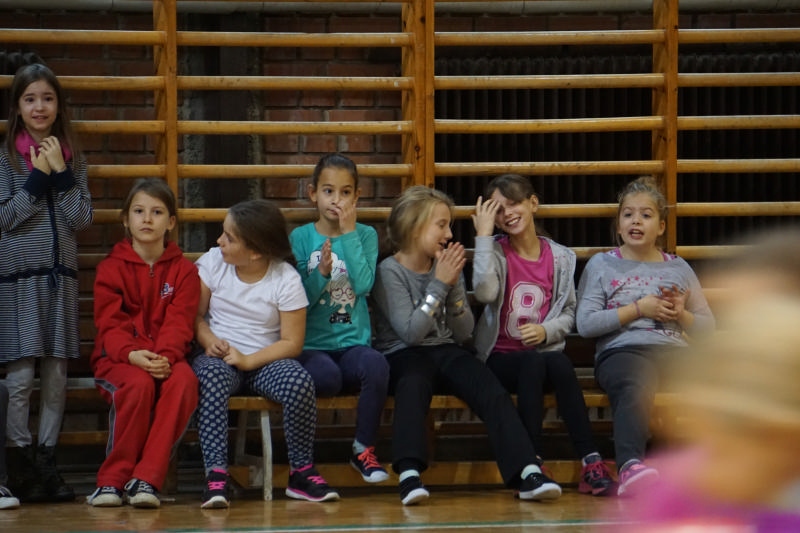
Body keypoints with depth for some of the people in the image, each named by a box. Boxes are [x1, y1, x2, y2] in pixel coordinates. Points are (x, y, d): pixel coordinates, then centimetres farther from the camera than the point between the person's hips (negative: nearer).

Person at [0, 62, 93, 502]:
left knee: (56, 377, 3)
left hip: (61, 277, 3)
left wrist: (61, 173, -7)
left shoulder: (73, 159, 10)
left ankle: (46, 462, 11)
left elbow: (82, 218, 1)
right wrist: (37, 178, -12)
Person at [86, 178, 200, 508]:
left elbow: (179, 323, -4)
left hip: (166, 358, 1)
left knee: (184, 380, -34)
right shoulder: (110, 268, 6)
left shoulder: (183, 270, 9)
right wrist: (133, 354, -26)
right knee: (138, 383, -36)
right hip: (118, 359, -1)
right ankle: (113, 480, -25)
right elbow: (110, 325, -5)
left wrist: (165, 357, -25)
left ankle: (146, 479, -32)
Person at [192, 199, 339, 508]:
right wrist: (210, 341, -18)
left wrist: (247, 360, -19)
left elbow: (292, 342, -8)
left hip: (265, 361, -1)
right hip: (219, 357, 1)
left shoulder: (286, 280, -7)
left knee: (299, 381, -33)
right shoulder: (213, 262, 2)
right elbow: (195, 314, 3)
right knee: (211, 376, -36)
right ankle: (216, 475, -41)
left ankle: (301, 472, -14)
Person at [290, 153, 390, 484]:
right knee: (327, 375, -36)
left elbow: (364, 286, -9)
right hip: (311, 346, -1)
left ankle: (364, 450, -13)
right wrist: (320, 274, -18)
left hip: (353, 343, 2)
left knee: (376, 365, -33)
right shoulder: (301, 237, 6)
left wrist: (348, 233, -8)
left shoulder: (364, 235, 9)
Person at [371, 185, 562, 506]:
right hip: (403, 356, -4)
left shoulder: (447, 267, 11)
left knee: (491, 391, -24)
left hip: (445, 350, 4)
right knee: (414, 383, -40)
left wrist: (454, 285, -6)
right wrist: (439, 284, -12)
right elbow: (410, 333, -14)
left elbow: (463, 333, 8)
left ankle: (528, 473, -38)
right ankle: (409, 475, -53)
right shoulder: (390, 272, -5)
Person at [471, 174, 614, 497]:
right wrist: (483, 236, -15)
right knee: (533, 363, -36)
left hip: (544, 353, 2)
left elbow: (568, 313, 11)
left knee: (560, 363, -34)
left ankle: (591, 464, -39)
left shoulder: (560, 258, 10)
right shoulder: (496, 253, 3)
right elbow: (485, 292, -19)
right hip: (501, 359, -2)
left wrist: (546, 331, -10)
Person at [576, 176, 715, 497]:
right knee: (635, 388, -42)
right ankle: (630, 468, -62)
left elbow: (708, 326, 26)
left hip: (674, 350, 3)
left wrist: (681, 315, 4)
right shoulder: (601, 265, 17)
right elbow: (585, 324, 5)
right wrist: (638, 309, -1)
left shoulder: (678, 268, 26)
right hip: (622, 349, -3)